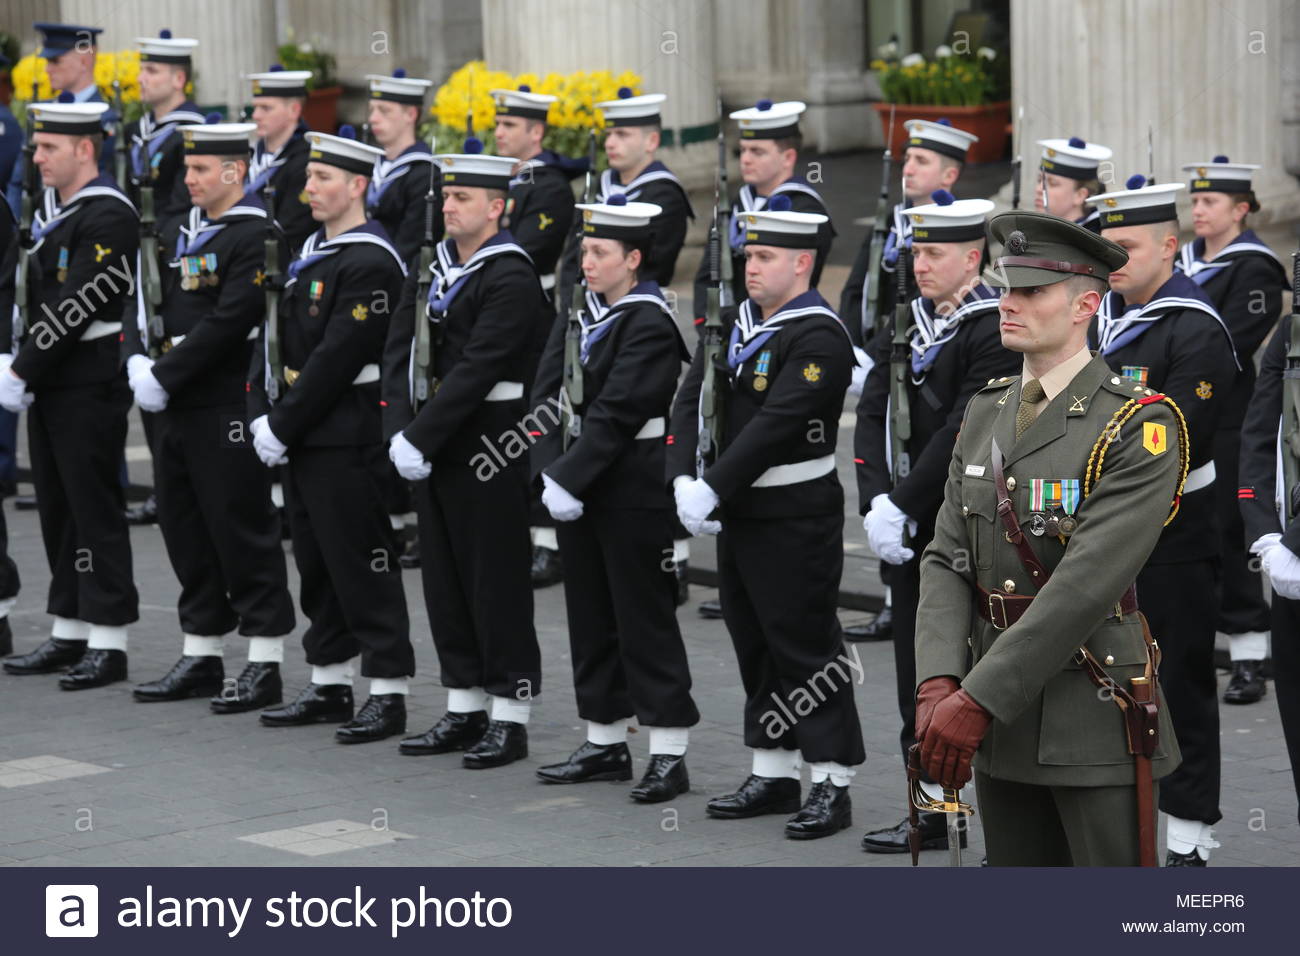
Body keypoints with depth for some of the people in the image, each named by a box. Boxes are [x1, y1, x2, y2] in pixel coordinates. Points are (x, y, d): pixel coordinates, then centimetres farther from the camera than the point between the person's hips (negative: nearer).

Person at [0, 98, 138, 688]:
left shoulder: (109, 216, -15)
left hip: (91, 385, -9)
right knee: (56, 507, 12)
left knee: (94, 508, -5)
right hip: (49, 384, 9)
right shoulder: (50, 209, 14)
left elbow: (76, 307, -20)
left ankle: (109, 642, 0)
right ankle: (68, 634, 20)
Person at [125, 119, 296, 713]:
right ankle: (201, 658, 21)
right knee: (185, 529, 12)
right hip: (176, 409, 9)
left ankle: (264, 667, 3)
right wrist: (137, 360, -5)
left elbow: (228, 323, -20)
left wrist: (164, 376, -18)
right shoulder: (185, 233, 15)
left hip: (227, 409, -9)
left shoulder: (257, 236, -12)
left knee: (242, 530, -3)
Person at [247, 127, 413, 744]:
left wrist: (283, 425, -17)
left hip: (346, 442, -9)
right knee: (316, 565, 14)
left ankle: (389, 693, 2)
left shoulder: (370, 264, -15)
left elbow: (335, 359, -20)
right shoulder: (309, 252, 14)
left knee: (363, 566, -4)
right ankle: (329, 685, 23)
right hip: (300, 439, 9)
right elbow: (272, 339, 12)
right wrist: (262, 415, 0)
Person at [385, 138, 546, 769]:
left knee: (497, 585, -1)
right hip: (432, 452, 8)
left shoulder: (511, 279, -14)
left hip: (489, 452, -8)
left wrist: (420, 438, -20)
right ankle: (463, 711, 21)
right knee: (444, 581, 12)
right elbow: (399, 352, 6)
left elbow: (475, 371, -20)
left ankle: (510, 718, 6)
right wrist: (400, 433, -7)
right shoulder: (432, 267, 11)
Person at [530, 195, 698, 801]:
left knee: (646, 620, -3)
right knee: (590, 615, 13)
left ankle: (668, 755, 2)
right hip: (577, 485, 8)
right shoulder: (579, 313, 10)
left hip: (634, 491, -8)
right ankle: (605, 744, 23)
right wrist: (550, 472, -6)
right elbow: (548, 394, 5)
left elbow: (616, 413, -20)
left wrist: (568, 479, -20)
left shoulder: (650, 324, -15)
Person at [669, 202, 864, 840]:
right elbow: (691, 402, 4)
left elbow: (775, 425, -23)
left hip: (795, 520, -8)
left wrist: (713, 488, -23)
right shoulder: (735, 325, 10)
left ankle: (832, 785, 2)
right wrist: (686, 481, -11)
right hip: (738, 516, 8)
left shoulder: (818, 338, -16)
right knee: (755, 645, 14)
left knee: (806, 646, -4)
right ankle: (774, 775, 23)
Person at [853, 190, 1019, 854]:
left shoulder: (994, 331, -13)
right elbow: (872, 415, 5)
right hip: (909, 532, 8)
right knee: (918, 676, 12)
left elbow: (962, 435, -19)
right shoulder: (907, 324, 12)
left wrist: (902, 506, -16)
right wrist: (877, 502, -9)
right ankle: (931, 812, 21)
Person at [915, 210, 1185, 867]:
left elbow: (1086, 584, -21)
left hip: (1095, 712, -6)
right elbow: (947, 561, 5)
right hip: (1002, 717, 6)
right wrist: (937, 686, -12)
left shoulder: (1140, 425, -13)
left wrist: (978, 701, -22)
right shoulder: (985, 413, 10)